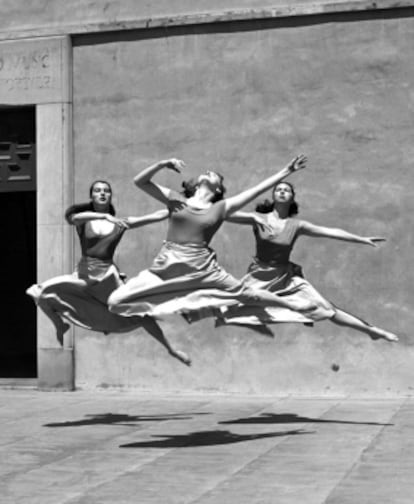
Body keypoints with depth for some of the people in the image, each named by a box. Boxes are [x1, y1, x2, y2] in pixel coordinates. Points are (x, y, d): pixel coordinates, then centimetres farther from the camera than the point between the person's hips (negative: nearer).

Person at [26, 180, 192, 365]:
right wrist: (105, 216, -34)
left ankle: (171, 349, 16)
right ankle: (60, 325, 13)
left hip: (108, 275, 0)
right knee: (42, 293, -16)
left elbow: (157, 215, 4)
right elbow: (75, 217, -22)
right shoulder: (83, 219, 4)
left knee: (137, 314, -3)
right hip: (84, 274, 1)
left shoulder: (122, 222, 5)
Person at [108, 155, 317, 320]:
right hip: (167, 266, 1)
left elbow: (257, 190, 5)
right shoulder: (175, 199, 9)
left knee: (246, 294, 6)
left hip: (202, 268, -1)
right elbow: (140, 181, 5)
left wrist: (286, 172, 3)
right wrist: (162, 164, -7)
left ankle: (291, 304, 30)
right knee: (115, 301, -8)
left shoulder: (222, 207, 7)